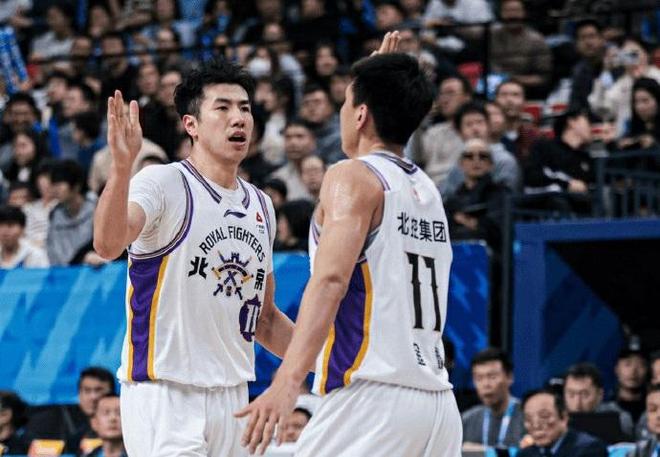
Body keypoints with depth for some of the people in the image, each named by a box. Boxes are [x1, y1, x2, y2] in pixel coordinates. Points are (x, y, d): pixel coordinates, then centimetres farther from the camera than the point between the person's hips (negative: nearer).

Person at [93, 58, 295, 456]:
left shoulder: (262, 206, 14)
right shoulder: (164, 184, -9)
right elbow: (108, 244, -30)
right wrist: (122, 166, -44)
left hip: (232, 396, 7)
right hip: (163, 392, -7)